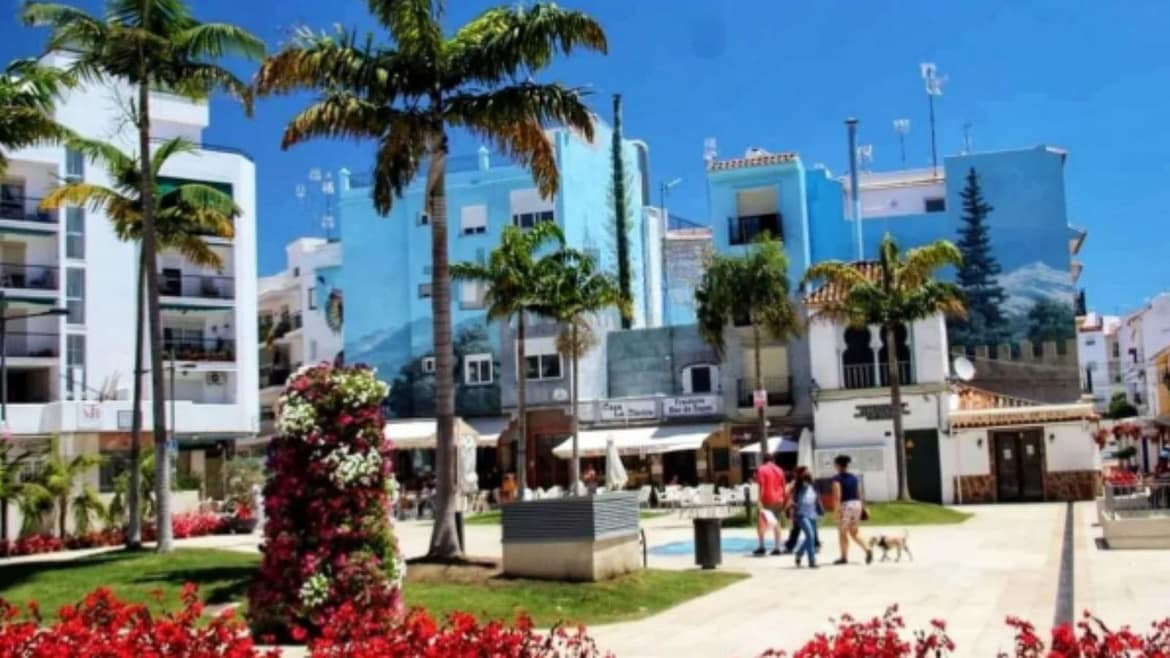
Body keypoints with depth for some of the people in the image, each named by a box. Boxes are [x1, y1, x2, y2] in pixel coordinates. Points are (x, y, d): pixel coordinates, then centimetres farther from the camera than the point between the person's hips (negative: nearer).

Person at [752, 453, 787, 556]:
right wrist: (783, 499, 21)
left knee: (761, 523, 4)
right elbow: (783, 486, 13)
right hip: (778, 500, 5)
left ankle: (762, 547, -4)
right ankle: (777, 548, 8)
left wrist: (760, 500, -14)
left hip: (767, 500, -5)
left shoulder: (762, 469, -6)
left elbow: (761, 486, -13)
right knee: (777, 523, 10)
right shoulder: (779, 470, 10)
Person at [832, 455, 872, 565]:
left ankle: (844, 557, 11)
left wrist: (837, 510, -17)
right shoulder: (854, 478, 11)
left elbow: (837, 496, -17)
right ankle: (867, 550, -5)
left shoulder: (837, 479, -8)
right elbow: (859, 494, 12)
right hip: (856, 504, 6)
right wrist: (861, 509, 19)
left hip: (845, 505, -6)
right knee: (854, 532, 14)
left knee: (842, 533, 7)